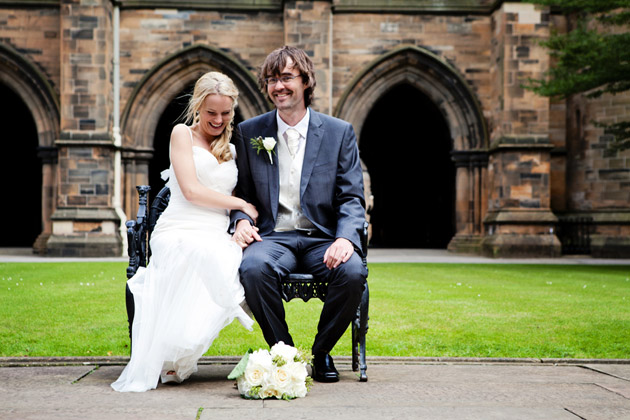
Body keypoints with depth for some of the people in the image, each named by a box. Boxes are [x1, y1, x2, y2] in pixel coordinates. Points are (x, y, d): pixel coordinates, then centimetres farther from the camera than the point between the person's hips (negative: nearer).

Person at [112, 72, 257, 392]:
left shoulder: (231, 150, 27)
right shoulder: (183, 134, 11)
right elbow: (191, 190, -2)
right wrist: (241, 205, 3)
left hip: (217, 237, 5)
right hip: (178, 233, -4)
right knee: (203, 255, -41)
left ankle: (178, 357, -25)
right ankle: (165, 357, -30)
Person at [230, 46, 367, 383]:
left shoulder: (339, 132, 7)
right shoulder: (248, 132, 10)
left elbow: (352, 198, 2)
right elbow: (240, 193, 15)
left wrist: (345, 238, -18)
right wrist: (241, 220, -9)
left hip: (322, 239, 0)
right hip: (273, 237, 0)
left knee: (353, 272, -32)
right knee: (253, 267, -35)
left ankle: (321, 353, -4)